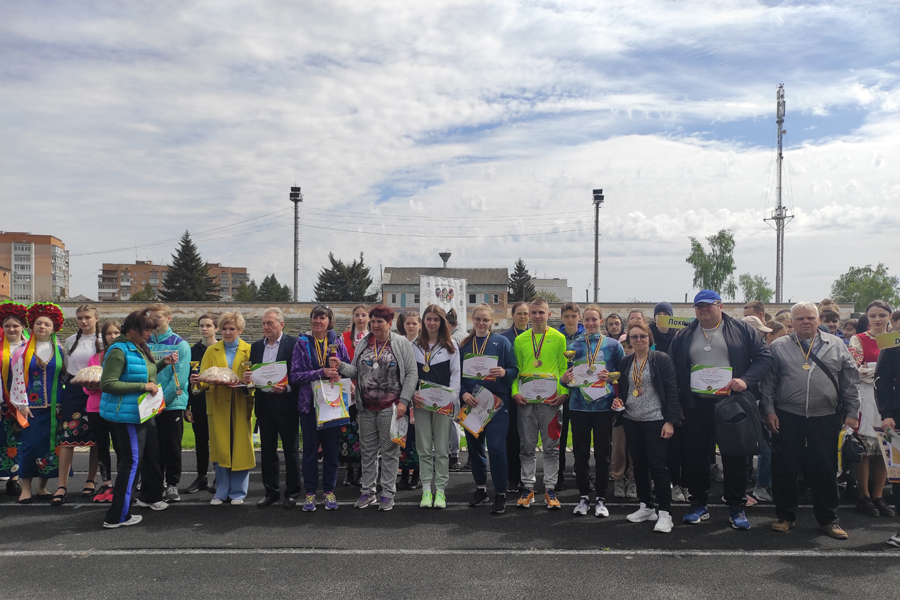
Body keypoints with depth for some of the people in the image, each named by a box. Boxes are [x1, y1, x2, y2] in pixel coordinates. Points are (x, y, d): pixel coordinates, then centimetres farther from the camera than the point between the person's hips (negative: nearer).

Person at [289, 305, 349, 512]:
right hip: (309, 403, -1)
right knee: (310, 449, 5)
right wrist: (322, 373, -18)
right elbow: (295, 375, -7)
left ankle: (329, 491, 19)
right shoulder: (302, 343, 1)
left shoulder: (337, 342, 5)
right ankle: (310, 492, 17)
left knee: (332, 448, 6)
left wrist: (338, 372, -16)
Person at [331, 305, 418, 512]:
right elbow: (356, 371, 11)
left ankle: (388, 494, 15)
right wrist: (341, 366, -10)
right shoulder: (363, 344, 10)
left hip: (390, 407, -4)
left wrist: (403, 401, -12)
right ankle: (368, 491, 23)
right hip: (366, 407, 4)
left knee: (389, 450, 4)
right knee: (367, 450, 12)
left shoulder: (402, 344, -3)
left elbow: (411, 374, -6)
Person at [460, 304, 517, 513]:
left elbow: (514, 370, 0)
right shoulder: (464, 344, 8)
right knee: (474, 446, 10)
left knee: (496, 447, -9)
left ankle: (500, 494, 4)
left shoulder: (501, 341, 1)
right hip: (471, 401, 4)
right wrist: (463, 393, -9)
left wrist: (504, 373, -22)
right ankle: (480, 488, 27)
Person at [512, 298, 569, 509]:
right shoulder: (520, 340, 9)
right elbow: (516, 369, 10)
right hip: (526, 400, 2)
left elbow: (564, 368, 1)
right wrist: (515, 392, -3)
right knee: (527, 446, 7)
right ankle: (528, 487, 18)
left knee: (551, 446, 4)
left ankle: (550, 489, 14)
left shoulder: (558, 338, 2)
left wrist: (564, 393, -11)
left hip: (551, 400, -2)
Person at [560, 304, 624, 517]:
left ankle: (601, 499, 16)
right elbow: (565, 372, 14)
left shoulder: (613, 345, 3)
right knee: (580, 452, 7)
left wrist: (611, 377, -14)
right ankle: (583, 496, 19)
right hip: (579, 404, 2)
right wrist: (564, 378, -8)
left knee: (602, 453, 5)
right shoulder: (573, 345, 8)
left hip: (603, 404, -1)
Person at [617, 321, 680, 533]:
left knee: (658, 466, -5)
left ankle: (665, 513, 4)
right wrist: (618, 402, -4)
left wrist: (670, 421, -14)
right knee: (639, 465, 11)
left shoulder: (662, 359, -6)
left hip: (655, 420, -5)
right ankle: (646, 507, 24)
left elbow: (672, 391, -8)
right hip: (631, 421, 5)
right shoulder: (625, 363, 8)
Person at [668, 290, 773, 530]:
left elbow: (764, 357, -1)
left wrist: (746, 379, -17)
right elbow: (672, 370, 9)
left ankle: (736, 508, 18)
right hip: (696, 407, 2)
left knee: (735, 458, 4)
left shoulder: (742, 330, 3)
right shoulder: (683, 337, 9)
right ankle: (699, 505, 22)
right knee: (695, 456, 7)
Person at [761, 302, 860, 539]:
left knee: (825, 470, 8)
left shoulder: (836, 345, 7)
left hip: (825, 419, 1)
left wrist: (851, 412, 3)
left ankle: (827, 519, 23)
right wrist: (769, 409, -4)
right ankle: (785, 516, 19)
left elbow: (851, 381, 7)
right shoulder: (779, 347, 4)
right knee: (785, 469, 4)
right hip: (787, 419, -1)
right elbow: (768, 381, 3)